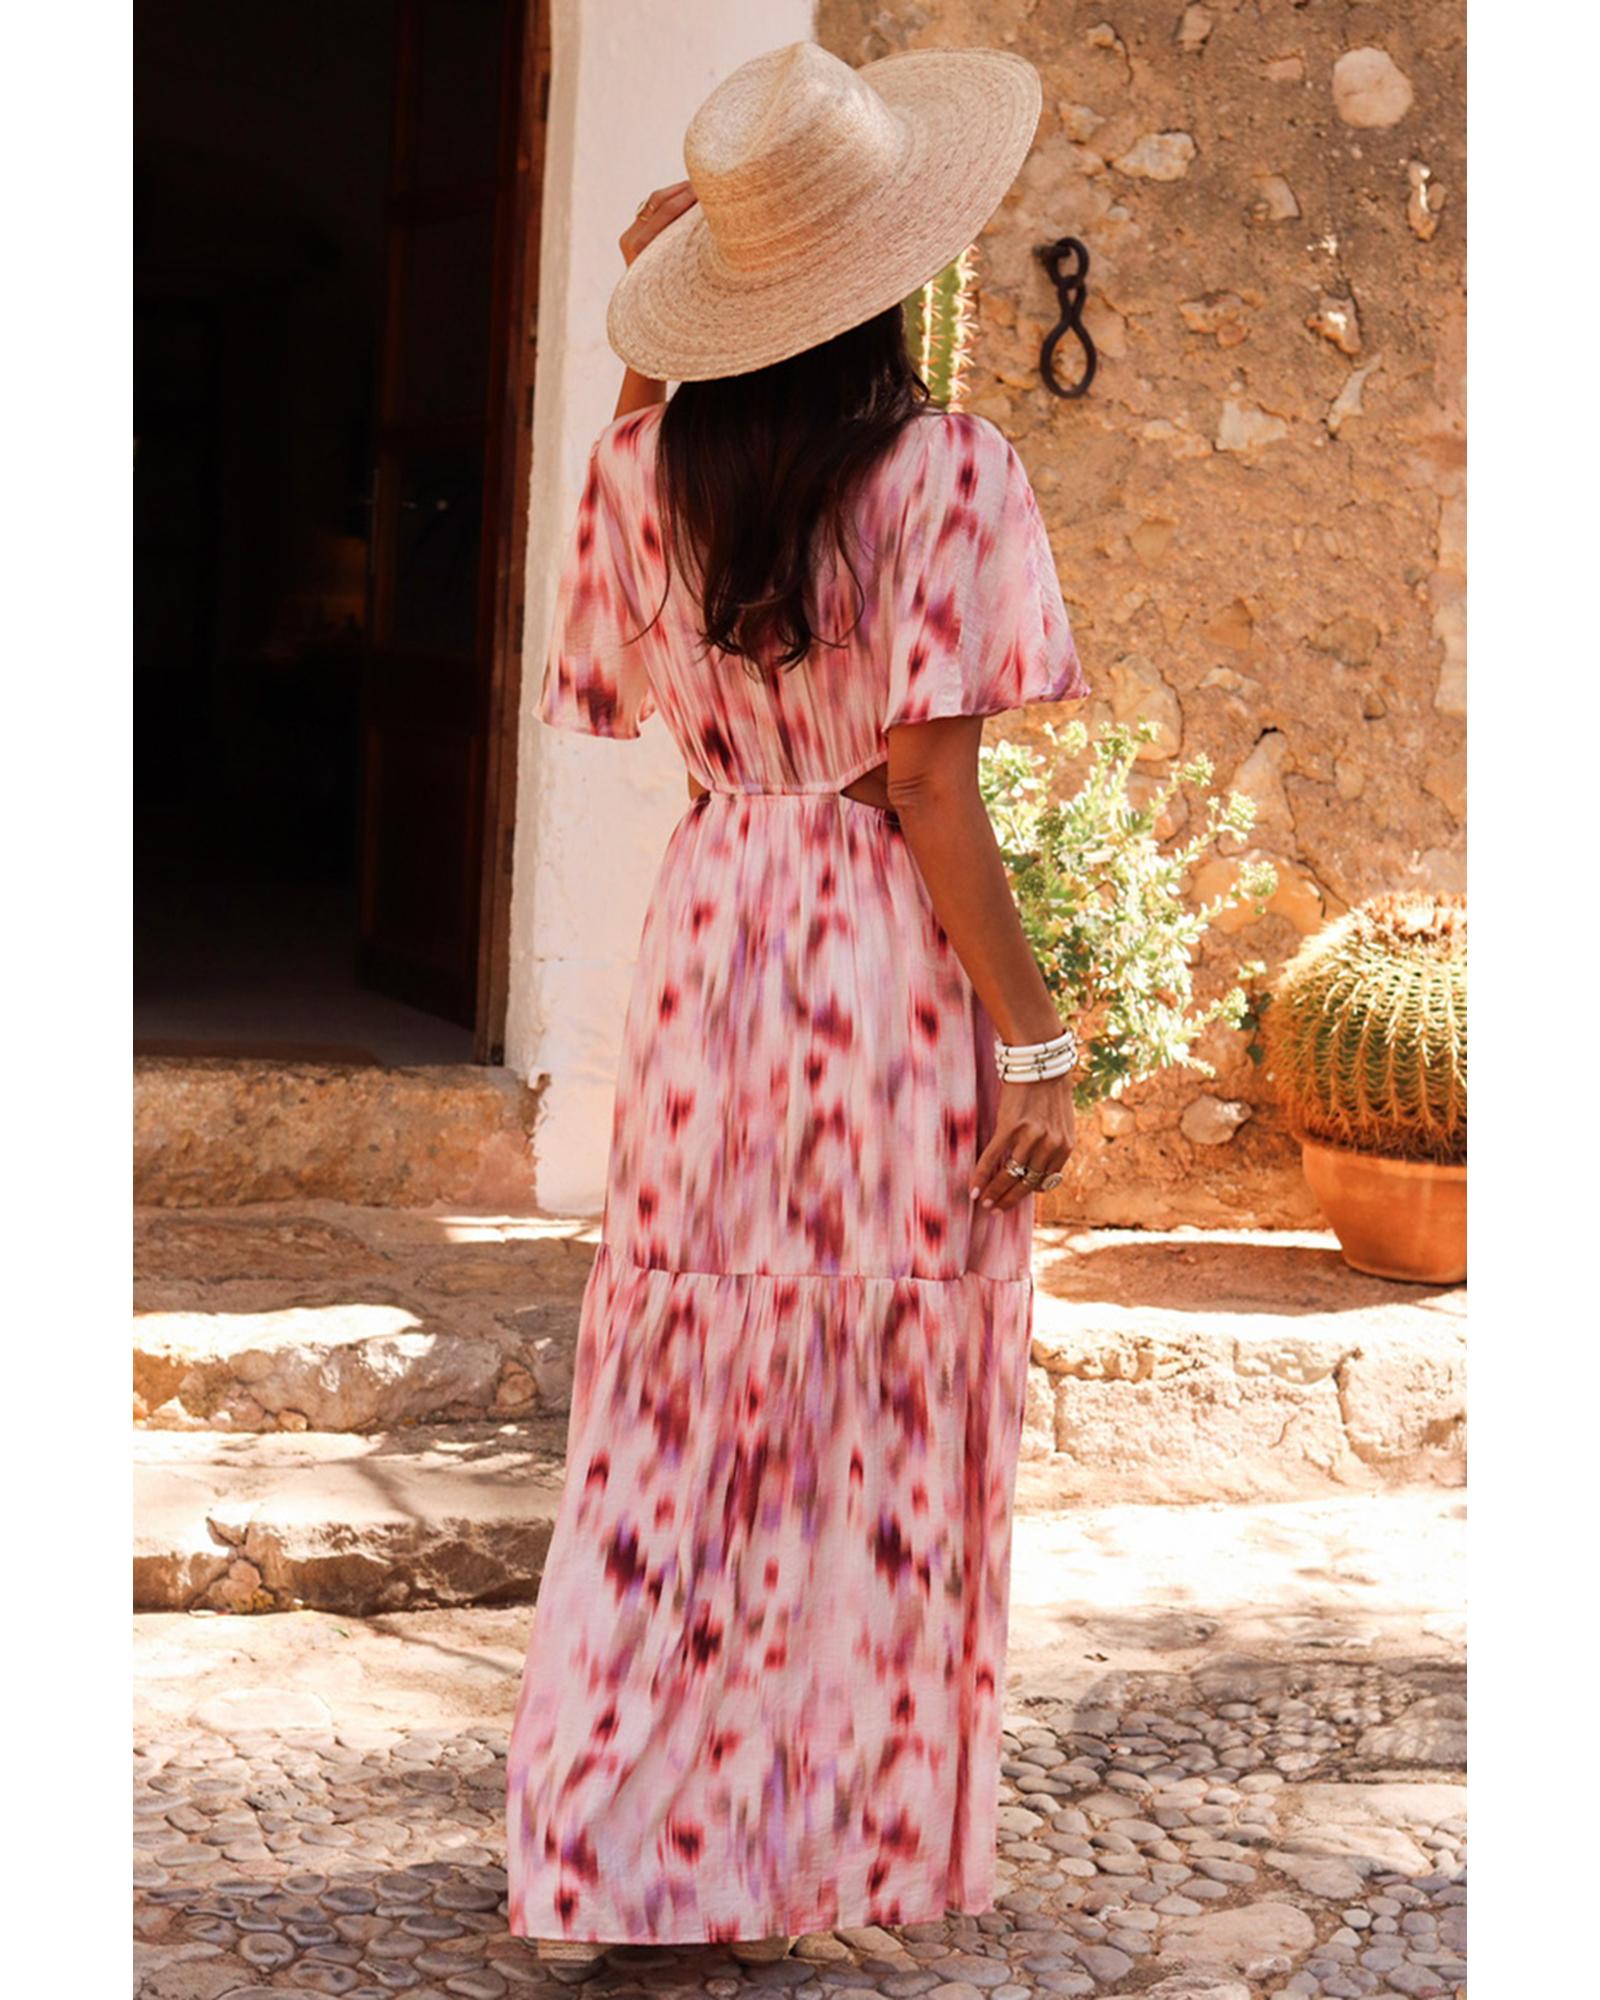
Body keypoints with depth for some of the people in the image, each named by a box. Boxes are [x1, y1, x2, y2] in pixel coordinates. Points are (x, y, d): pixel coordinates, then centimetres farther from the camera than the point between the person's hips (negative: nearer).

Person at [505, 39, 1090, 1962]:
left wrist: (638, 371, 11)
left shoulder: (644, 460, 0)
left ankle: (601, 1862, 21)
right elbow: (932, 788, -17)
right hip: (894, 973, -4)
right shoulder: (948, 471, -13)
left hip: (708, 954, 4)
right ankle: (842, 1850, 21)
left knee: (677, 1428, 13)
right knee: (883, 1440, 9)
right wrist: (1034, 1036, -10)